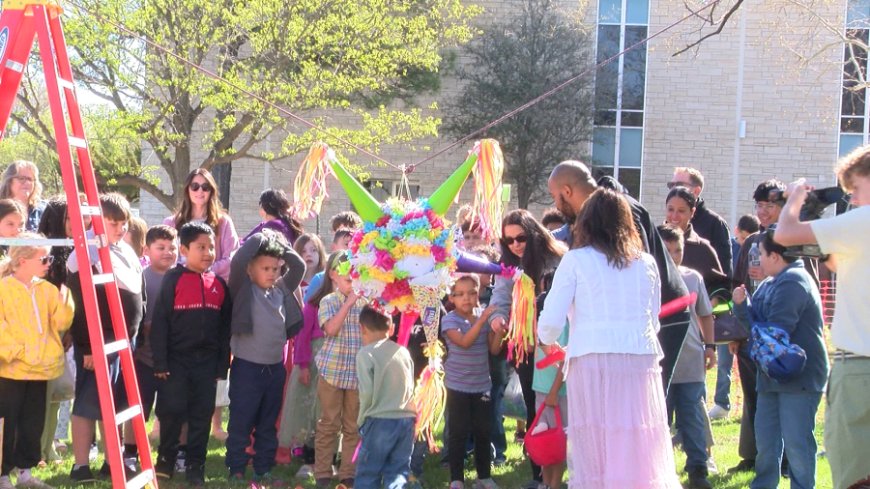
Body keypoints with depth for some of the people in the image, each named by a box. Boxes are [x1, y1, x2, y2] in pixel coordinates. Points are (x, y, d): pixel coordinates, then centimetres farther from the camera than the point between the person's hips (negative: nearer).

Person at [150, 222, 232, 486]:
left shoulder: (219, 284, 6)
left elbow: (225, 328, 9)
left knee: (202, 414, 6)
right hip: (176, 358, -3)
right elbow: (160, 321, -8)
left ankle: (195, 465, 16)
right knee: (172, 411, 2)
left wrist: (222, 365, 6)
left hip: (207, 361, 3)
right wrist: (160, 362, -11)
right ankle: (165, 461, 19)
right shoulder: (173, 279, -7)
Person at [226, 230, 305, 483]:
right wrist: (260, 237, -11)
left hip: (275, 367, 5)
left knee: (268, 424, 13)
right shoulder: (244, 290, -6)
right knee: (241, 422, 2)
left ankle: (264, 469, 21)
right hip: (247, 366, -5)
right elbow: (238, 260, -20)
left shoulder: (282, 290, 9)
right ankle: (236, 469, 10)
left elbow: (299, 266, 11)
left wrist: (280, 244, 4)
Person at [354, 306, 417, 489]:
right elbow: (411, 388, 12)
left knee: (368, 474, 6)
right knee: (398, 472, 9)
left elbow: (367, 391, -12)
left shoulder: (366, 353, -7)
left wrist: (361, 418, 1)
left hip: (380, 420, -5)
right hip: (407, 419, 5)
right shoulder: (403, 351, 8)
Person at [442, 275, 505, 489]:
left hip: (482, 385, 4)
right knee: (458, 433, 0)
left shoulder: (485, 318, 5)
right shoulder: (450, 320, -9)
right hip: (458, 386, -4)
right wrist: (481, 320, -27)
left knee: (483, 432, 10)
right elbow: (464, 342, -23)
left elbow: (493, 349, 4)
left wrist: (499, 331, -14)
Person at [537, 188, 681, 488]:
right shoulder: (646, 263, 11)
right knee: (641, 454, 6)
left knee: (594, 457, 3)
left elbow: (550, 322, 0)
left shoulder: (576, 260, 3)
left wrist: (548, 342, 21)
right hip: (641, 360, 2)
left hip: (593, 362, -2)